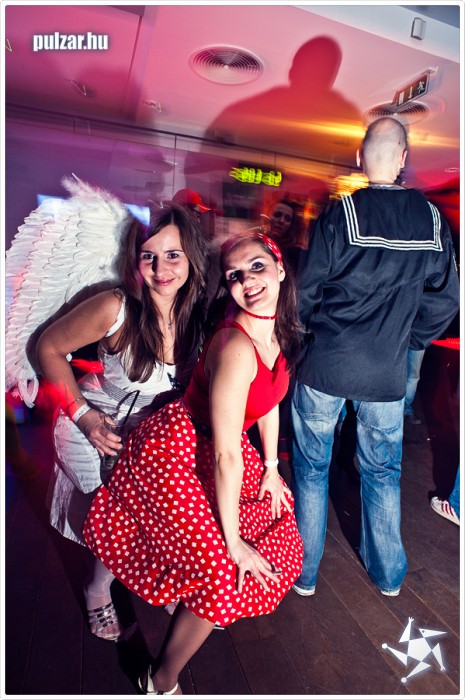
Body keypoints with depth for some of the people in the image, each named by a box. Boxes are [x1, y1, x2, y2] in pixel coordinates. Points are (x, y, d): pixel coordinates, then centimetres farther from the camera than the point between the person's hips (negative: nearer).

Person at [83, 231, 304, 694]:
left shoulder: (278, 329, -5)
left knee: (276, 511, 20)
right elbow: (226, 454, -30)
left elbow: (269, 400, 8)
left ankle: (205, 605, 48)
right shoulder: (235, 347, -33)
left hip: (218, 449, 9)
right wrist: (232, 541, -18)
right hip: (174, 453, -9)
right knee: (224, 573, -10)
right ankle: (161, 682, 23)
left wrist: (271, 467, 12)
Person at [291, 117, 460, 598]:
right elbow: (443, 301, 4)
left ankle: (303, 572, 31)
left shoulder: (339, 214, -10)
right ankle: (388, 574, 40)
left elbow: (306, 292, -9)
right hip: (387, 373, 4)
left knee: (311, 468, 14)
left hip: (324, 365, -3)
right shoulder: (432, 220, 1)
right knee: (383, 471, 21)